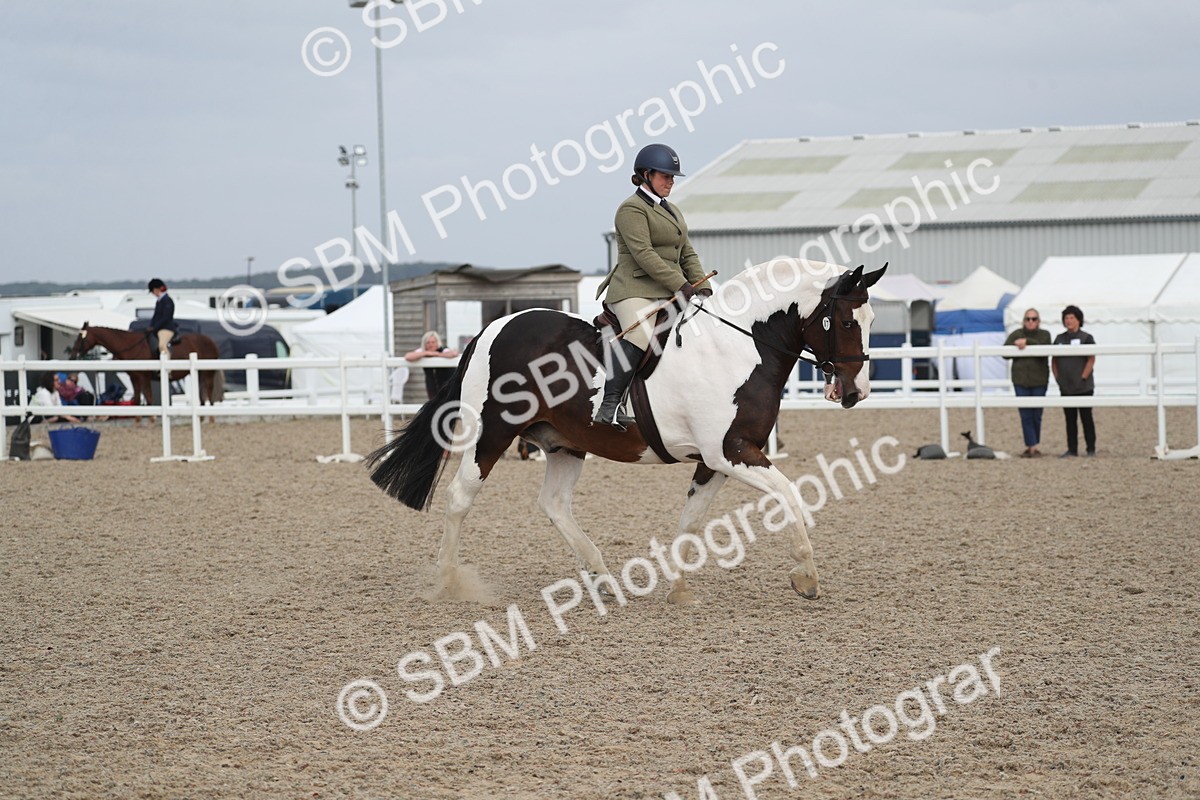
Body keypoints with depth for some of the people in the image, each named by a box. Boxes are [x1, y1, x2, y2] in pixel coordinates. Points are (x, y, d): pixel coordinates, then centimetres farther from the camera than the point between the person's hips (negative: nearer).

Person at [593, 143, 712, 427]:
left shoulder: (672, 211, 25)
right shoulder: (632, 209, -4)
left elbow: (687, 254, 23)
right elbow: (644, 254, -16)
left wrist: (702, 287, 5)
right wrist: (681, 286, -20)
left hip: (668, 293, 9)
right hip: (635, 289, -9)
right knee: (640, 334, -33)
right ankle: (608, 406, -35)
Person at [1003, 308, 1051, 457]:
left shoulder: (1044, 334, 4)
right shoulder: (1016, 335, 7)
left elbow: (1043, 347, -17)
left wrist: (1027, 342, -23)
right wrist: (1016, 346, -13)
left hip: (1039, 381, -1)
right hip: (1020, 380, 1)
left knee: (1036, 415, 3)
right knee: (1025, 415, -5)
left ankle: (1032, 446, 16)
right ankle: (1032, 447, -4)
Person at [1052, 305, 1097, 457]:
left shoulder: (1086, 338, -4)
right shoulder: (1059, 339, 9)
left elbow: (1091, 360, -10)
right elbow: (1054, 360, 12)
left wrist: (1083, 378, -14)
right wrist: (1058, 378, 2)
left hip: (1083, 387, -5)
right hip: (1065, 387, 5)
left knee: (1086, 418, 0)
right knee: (1070, 419, 7)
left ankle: (1091, 449, 6)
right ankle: (1072, 449, 12)